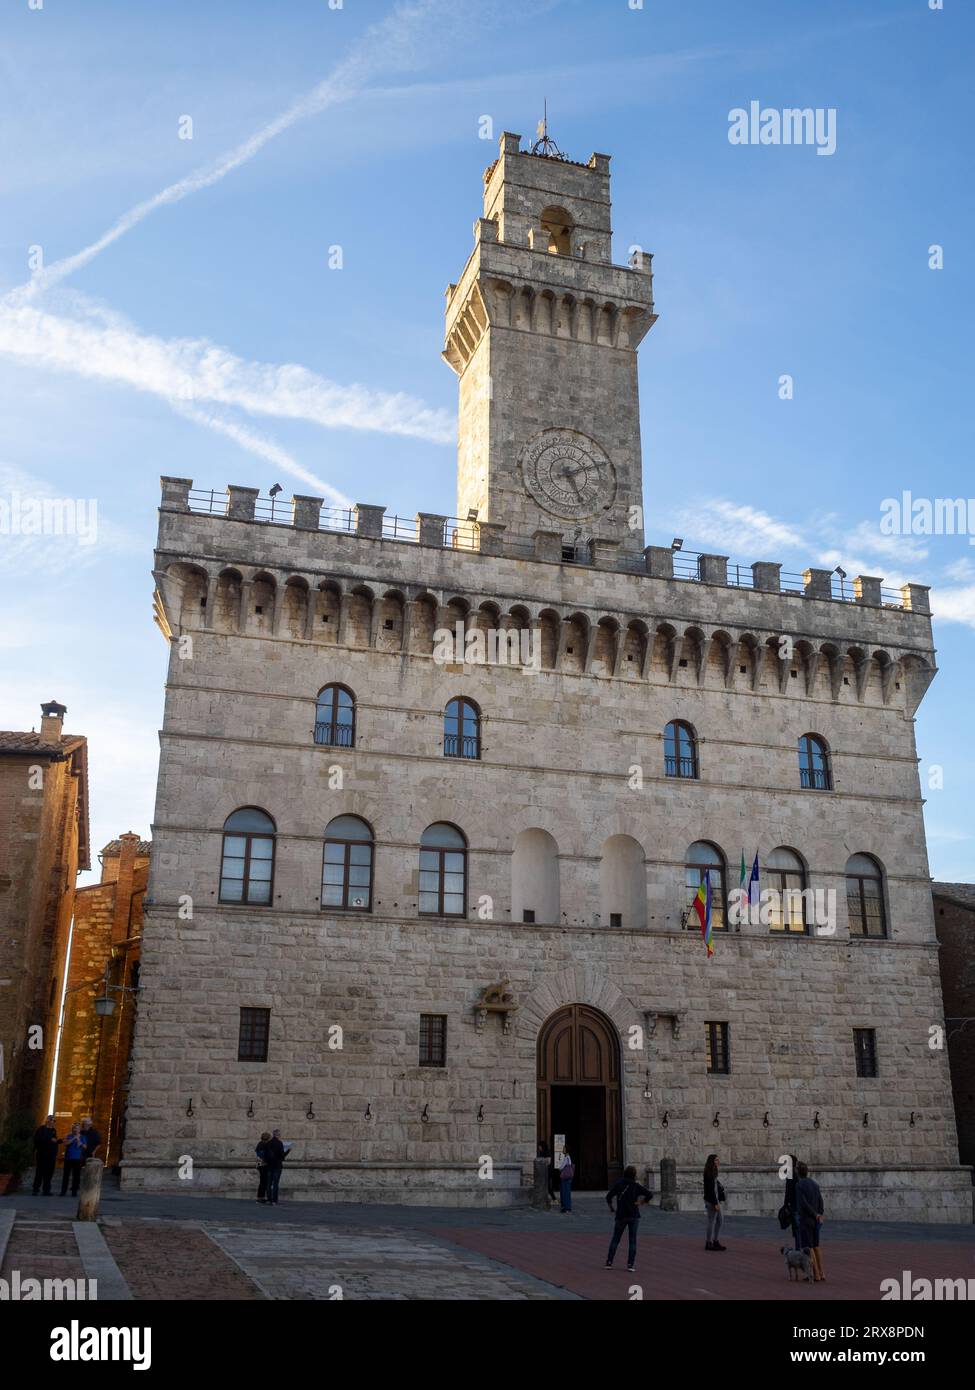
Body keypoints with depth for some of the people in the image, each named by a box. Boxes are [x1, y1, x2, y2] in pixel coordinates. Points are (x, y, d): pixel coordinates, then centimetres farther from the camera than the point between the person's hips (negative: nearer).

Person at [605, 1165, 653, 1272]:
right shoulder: (636, 1186, -1)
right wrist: (641, 1203, 2)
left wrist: (611, 1209, 5)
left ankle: (609, 1262, 5)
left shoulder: (618, 1184, -1)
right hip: (634, 1216, 0)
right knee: (632, 1241, 5)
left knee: (615, 1239, 10)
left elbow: (608, 1196, -9)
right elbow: (650, 1194, -6)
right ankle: (630, 1264, -2)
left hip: (621, 1216, 0)